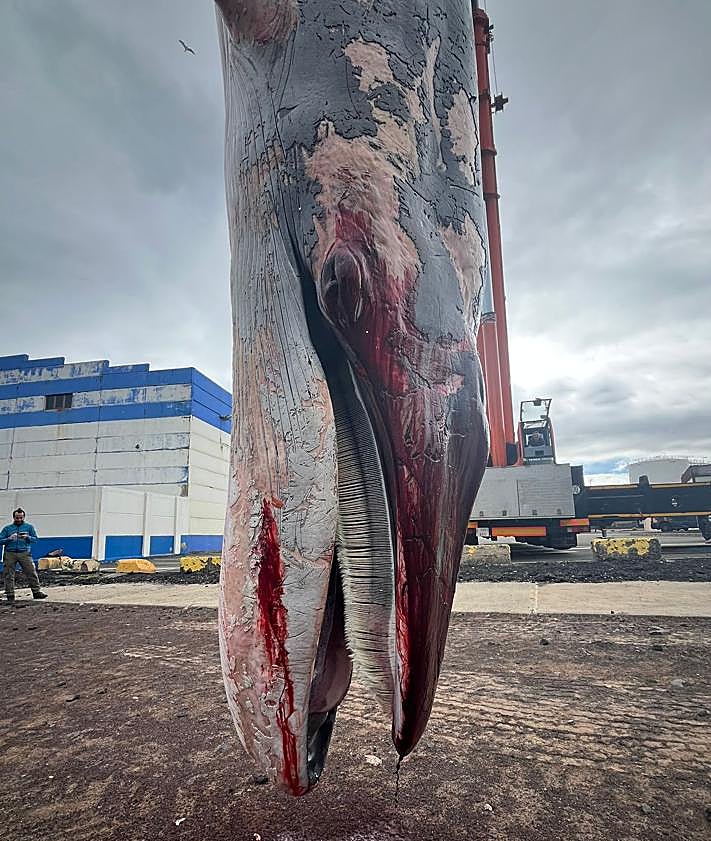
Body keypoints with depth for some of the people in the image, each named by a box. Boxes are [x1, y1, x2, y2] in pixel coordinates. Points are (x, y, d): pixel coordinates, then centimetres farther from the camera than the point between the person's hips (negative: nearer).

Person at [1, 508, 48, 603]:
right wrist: (9, 539, -10)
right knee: (9, 576, 3)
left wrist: (28, 537, -10)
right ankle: (10, 595, 12)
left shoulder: (29, 527, 12)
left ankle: (36, 592, -1)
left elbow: (35, 538, 9)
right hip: (10, 553, 1)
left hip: (24, 553, -1)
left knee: (32, 573, -6)